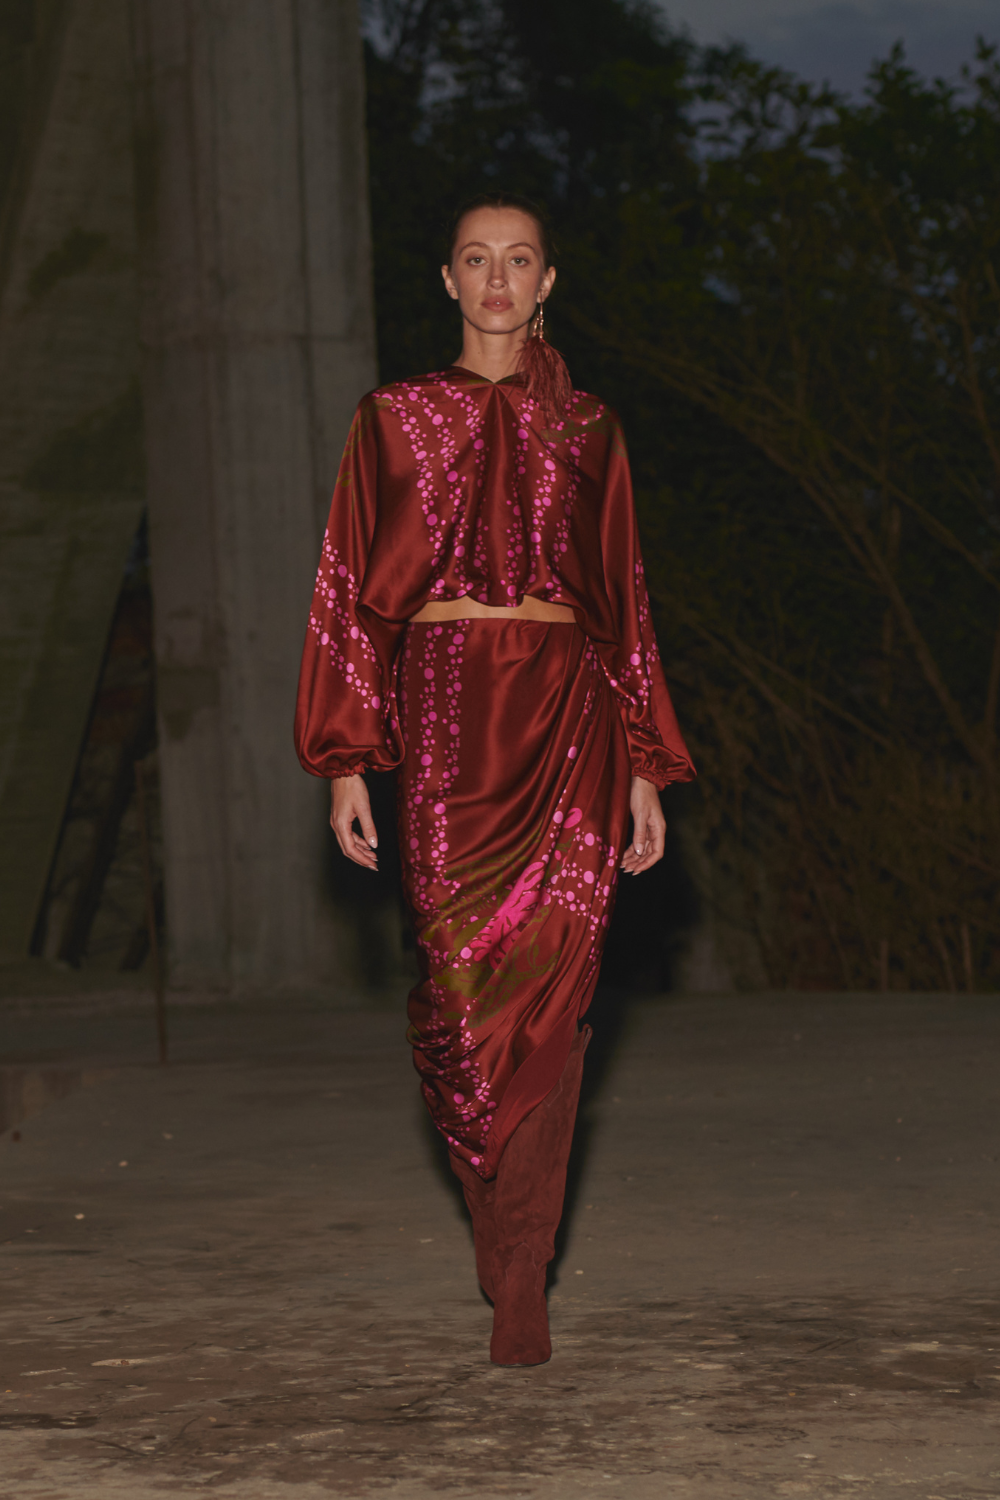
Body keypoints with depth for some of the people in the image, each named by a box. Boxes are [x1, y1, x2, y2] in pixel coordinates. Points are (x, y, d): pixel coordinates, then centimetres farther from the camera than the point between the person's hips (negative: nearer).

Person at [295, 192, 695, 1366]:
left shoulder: (586, 429, 13)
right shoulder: (396, 418, 9)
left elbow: (624, 600, 14)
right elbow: (350, 591, 6)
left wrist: (646, 769, 9)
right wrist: (346, 760, -2)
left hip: (568, 710, 1)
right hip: (445, 709, 0)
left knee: (546, 987, -7)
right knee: (460, 972, -5)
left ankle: (519, 1287, -5)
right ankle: (501, 1213, 22)